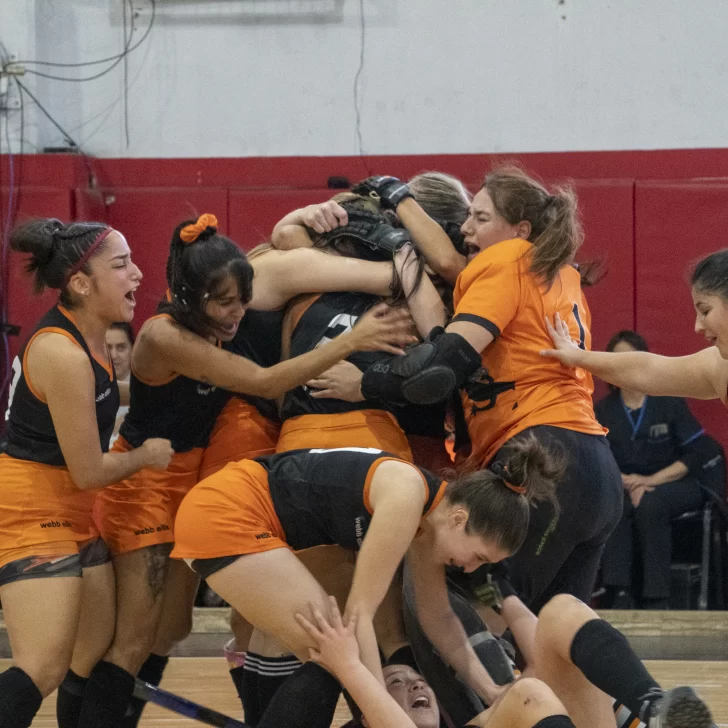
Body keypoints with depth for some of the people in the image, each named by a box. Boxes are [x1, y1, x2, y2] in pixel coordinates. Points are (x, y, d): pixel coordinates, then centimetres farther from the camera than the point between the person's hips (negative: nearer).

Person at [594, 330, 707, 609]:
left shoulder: (669, 403, -1)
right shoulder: (603, 410, 7)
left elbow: (693, 458, -5)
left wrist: (651, 480, -17)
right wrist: (625, 481, -20)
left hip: (673, 485, -2)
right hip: (622, 487, 2)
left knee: (650, 505, -36)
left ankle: (657, 600, -36)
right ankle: (617, 594, -40)